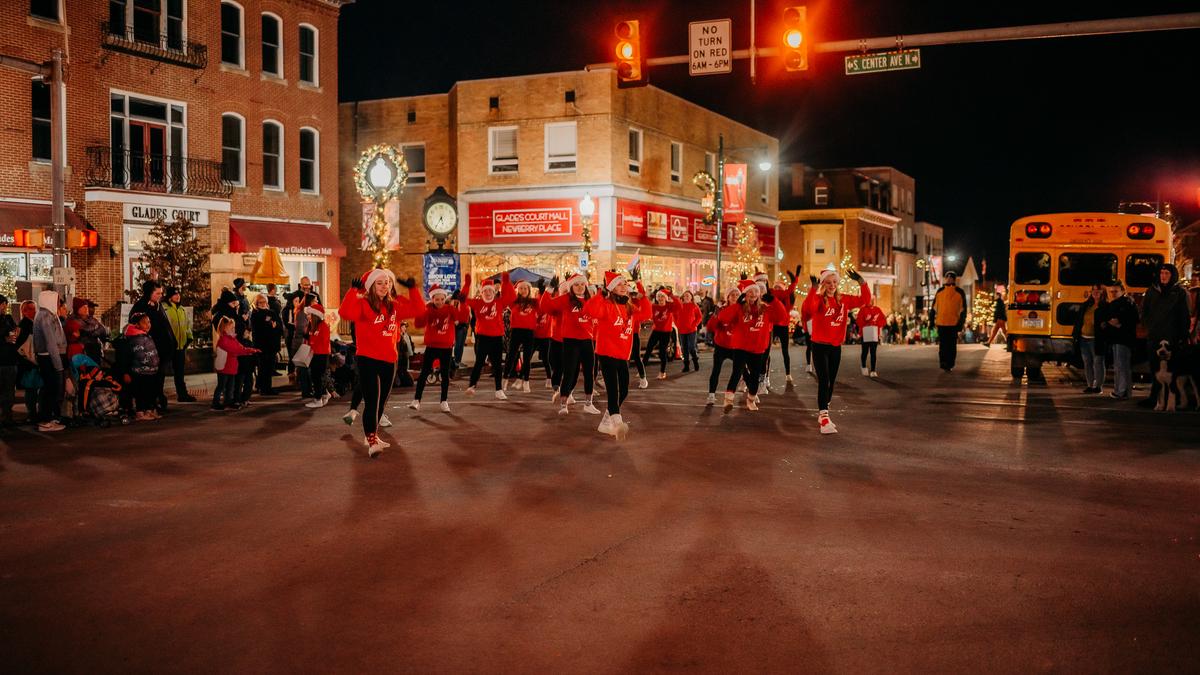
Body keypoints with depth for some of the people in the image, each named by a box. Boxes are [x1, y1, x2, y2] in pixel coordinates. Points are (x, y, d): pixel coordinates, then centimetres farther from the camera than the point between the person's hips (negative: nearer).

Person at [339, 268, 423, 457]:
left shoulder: (395, 306, 9)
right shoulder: (363, 304, -8)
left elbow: (417, 309, 13)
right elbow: (345, 312, -26)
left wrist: (412, 289, 4)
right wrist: (354, 290, -33)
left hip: (389, 361, 6)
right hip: (367, 360, -6)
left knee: (381, 402, 18)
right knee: (372, 401, -13)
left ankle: (373, 435, 34)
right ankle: (372, 442, -14)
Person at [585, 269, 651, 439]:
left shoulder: (631, 308, 11)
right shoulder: (606, 305, -10)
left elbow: (646, 313, 13)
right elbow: (590, 310, -25)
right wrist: (602, 293, -27)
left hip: (623, 355, 8)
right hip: (607, 354, -8)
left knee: (623, 391, 12)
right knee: (613, 389, -17)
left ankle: (605, 423, 27)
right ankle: (618, 424, -28)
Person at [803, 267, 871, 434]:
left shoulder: (843, 300, 4)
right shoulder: (818, 300, -12)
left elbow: (864, 300, 4)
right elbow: (808, 308, -34)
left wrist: (861, 282, -10)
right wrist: (814, 289, -46)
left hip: (836, 347, 6)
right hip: (820, 346, -6)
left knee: (831, 383, 14)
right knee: (824, 381, -14)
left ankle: (822, 415, 29)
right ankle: (824, 419, -16)